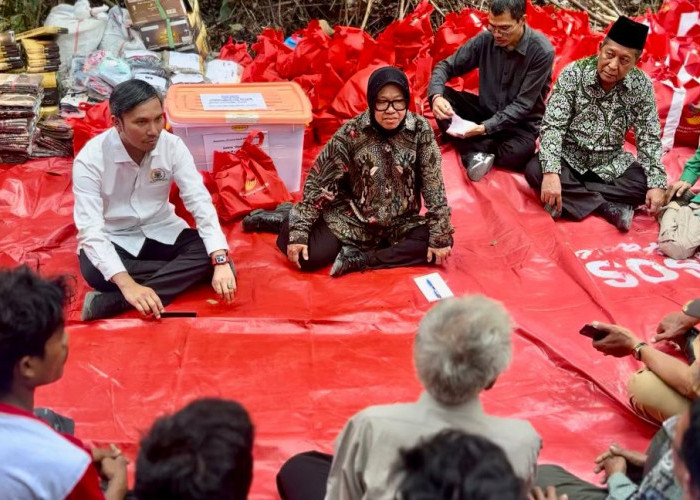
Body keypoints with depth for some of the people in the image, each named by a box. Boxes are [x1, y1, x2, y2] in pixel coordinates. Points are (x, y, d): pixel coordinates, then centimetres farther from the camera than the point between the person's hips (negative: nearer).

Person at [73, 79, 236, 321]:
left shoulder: (172, 146, -14)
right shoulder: (90, 159, -23)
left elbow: (200, 202, -18)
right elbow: (90, 229, -30)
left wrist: (220, 262, -34)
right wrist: (127, 284, -45)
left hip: (160, 232, 4)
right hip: (112, 240, -3)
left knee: (207, 251, -25)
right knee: (94, 271, -36)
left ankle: (109, 303, -30)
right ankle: (183, 271, -21)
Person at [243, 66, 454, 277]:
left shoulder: (421, 130, -12)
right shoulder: (352, 132, -16)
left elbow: (434, 186, -11)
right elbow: (319, 181, -13)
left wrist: (440, 236, -16)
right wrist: (299, 231, -18)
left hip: (401, 222, 2)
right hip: (352, 216, -2)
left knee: (440, 244, -24)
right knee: (312, 257, -22)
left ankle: (359, 258, -18)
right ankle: (286, 219, 12)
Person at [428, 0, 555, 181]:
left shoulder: (542, 51, -21)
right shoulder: (485, 39, -10)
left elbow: (523, 105, -20)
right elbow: (446, 66, -4)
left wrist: (485, 127, -32)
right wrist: (436, 96, -26)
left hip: (520, 123, -4)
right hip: (486, 111, 4)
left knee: (516, 154, -38)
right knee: (441, 95, -18)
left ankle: (474, 150, -9)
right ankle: (476, 153, -25)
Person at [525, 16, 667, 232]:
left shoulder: (642, 86, -11)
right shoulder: (573, 73, -17)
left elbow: (649, 139, -8)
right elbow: (552, 125, -22)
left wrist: (657, 184, -22)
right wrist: (551, 173, -37)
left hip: (611, 164, 2)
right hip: (569, 158, -1)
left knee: (645, 182, -24)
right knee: (534, 170, -31)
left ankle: (569, 197, -23)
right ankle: (610, 207, -26)